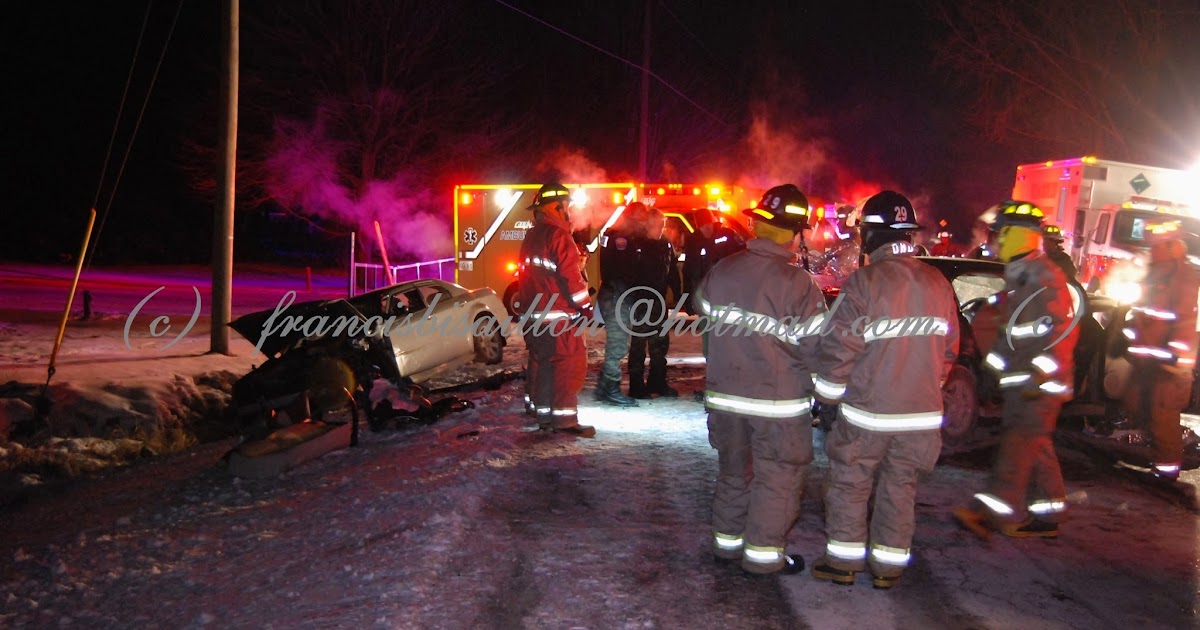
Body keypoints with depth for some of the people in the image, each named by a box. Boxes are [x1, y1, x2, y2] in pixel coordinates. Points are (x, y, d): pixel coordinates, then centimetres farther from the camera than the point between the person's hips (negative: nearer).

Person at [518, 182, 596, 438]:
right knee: (570, 364, -7)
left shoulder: (531, 237, 14)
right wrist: (586, 306, -10)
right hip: (558, 316, -10)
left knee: (541, 362, 17)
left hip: (534, 313, 10)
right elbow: (570, 276, -18)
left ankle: (542, 413, 27)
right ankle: (564, 419, -8)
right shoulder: (558, 235, -15)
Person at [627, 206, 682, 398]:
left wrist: (679, 297, 6)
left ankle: (657, 382, 25)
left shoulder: (666, 244, 6)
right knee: (639, 345, 0)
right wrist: (631, 301, -17)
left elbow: (673, 273, 12)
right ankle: (637, 387, 7)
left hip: (658, 302, 6)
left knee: (661, 344, 13)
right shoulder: (636, 244, -11)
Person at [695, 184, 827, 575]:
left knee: (734, 470, 21)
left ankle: (727, 539, 31)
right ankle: (763, 553, 15)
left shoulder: (720, 271, -1)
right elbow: (814, 347, -16)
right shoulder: (798, 283, -19)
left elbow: (703, 312, 13)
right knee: (778, 478, 9)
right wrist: (822, 391, -1)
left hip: (725, 395, 6)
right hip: (778, 401, -6)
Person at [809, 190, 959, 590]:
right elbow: (948, 351, 12)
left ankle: (844, 561, 18)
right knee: (899, 489, 15)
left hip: (867, 412, -5)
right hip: (922, 413, 5)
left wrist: (827, 400, -2)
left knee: (849, 486, 10)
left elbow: (838, 350, -14)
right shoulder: (939, 286, 3)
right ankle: (889, 565, 23)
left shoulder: (864, 282, -15)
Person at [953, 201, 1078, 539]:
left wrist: (1040, 376, -24)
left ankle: (994, 511, -18)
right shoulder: (1019, 277, 18)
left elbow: (1062, 330, -20)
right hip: (1022, 382, 10)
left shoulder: (1044, 277, -13)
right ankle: (1046, 515, 19)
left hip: (1040, 383, -10)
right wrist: (995, 360, 25)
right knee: (1036, 446, 12)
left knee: (1019, 442, -14)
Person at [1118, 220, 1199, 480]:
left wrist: (1173, 356, -25)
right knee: (1136, 404, 16)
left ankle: (1168, 465, 2)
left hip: (1168, 362, -10)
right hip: (1146, 358, 10)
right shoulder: (1154, 275, 18)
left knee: (1163, 412, -7)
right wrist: (1129, 343, 24)